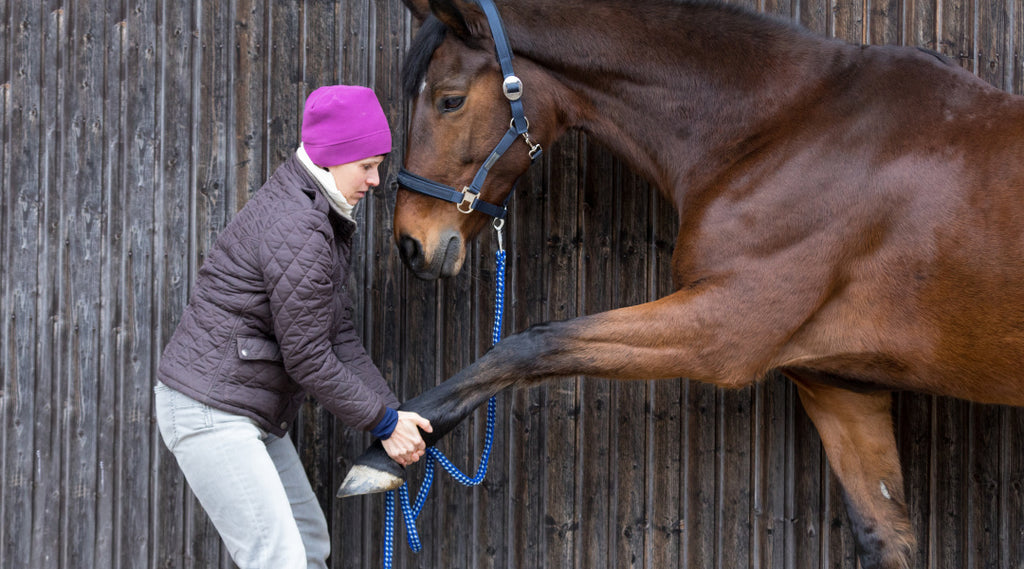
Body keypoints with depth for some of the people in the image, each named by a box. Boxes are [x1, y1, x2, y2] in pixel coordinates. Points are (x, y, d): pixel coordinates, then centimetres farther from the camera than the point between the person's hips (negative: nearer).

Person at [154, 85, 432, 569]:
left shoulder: (323, 220, 12)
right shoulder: (297, 230, -22)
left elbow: (339, 335, 11)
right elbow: (308, 358, -19)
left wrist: (392, 411, 3)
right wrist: (384, 423, -10)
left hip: (253, 415, 11)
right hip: (210, 413, -11)